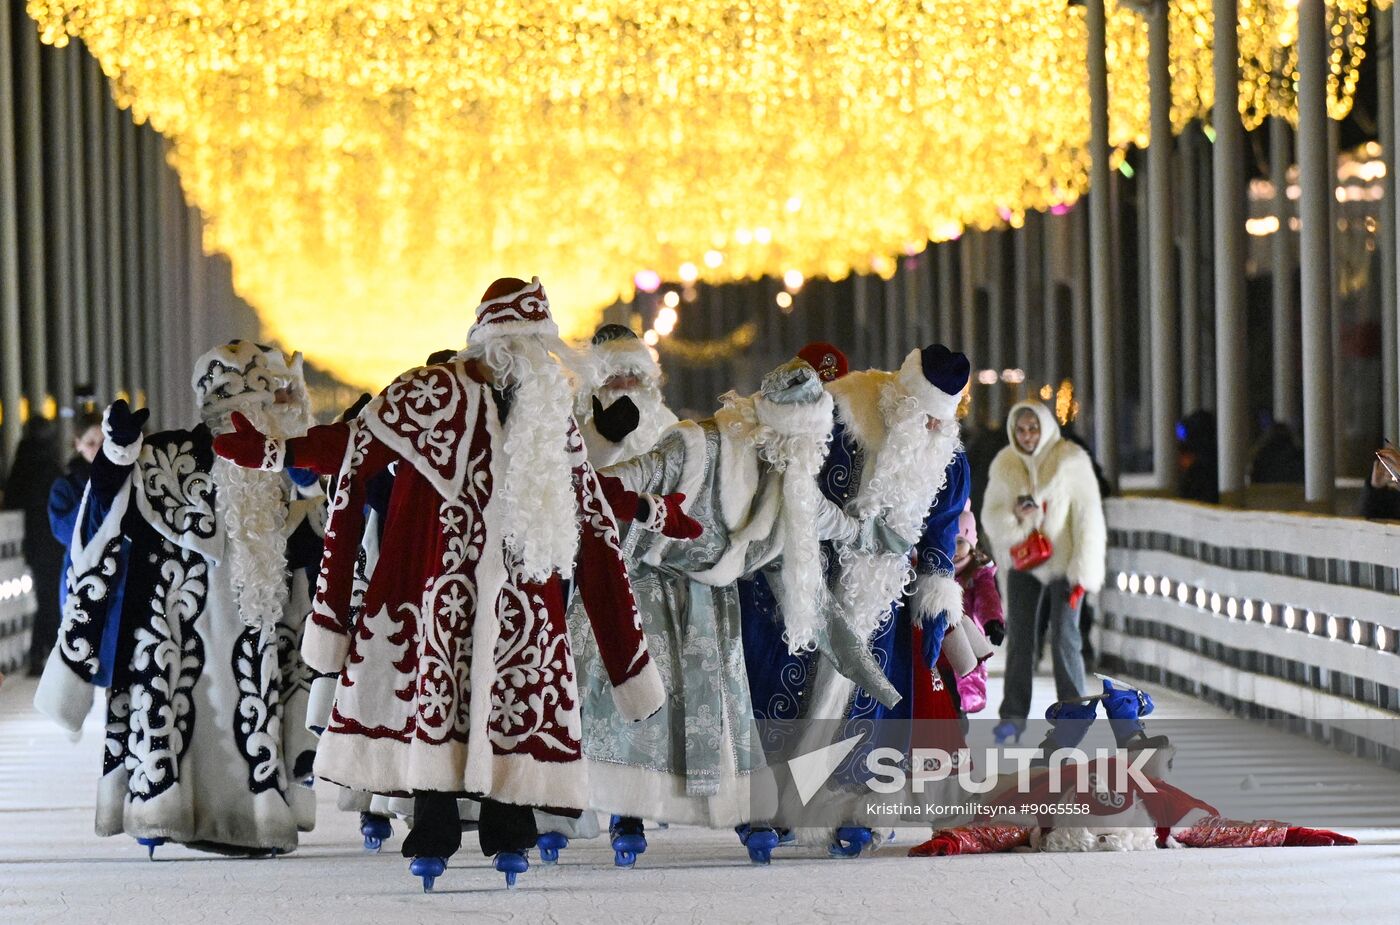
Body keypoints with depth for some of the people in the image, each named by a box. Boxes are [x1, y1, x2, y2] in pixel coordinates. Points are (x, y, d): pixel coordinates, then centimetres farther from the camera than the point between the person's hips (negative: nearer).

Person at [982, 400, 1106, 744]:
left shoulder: (1071, 460, -9)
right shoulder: (1004, 465, 2)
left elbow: (1088, 518, -10)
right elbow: (990, 517, 4)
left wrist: (1083, 571, -14)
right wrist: (1014, 516, -20)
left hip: (1063, 564, -3)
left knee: (1064, 638, -4)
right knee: (1019, 637, 1)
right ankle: (1013, 714, 6)